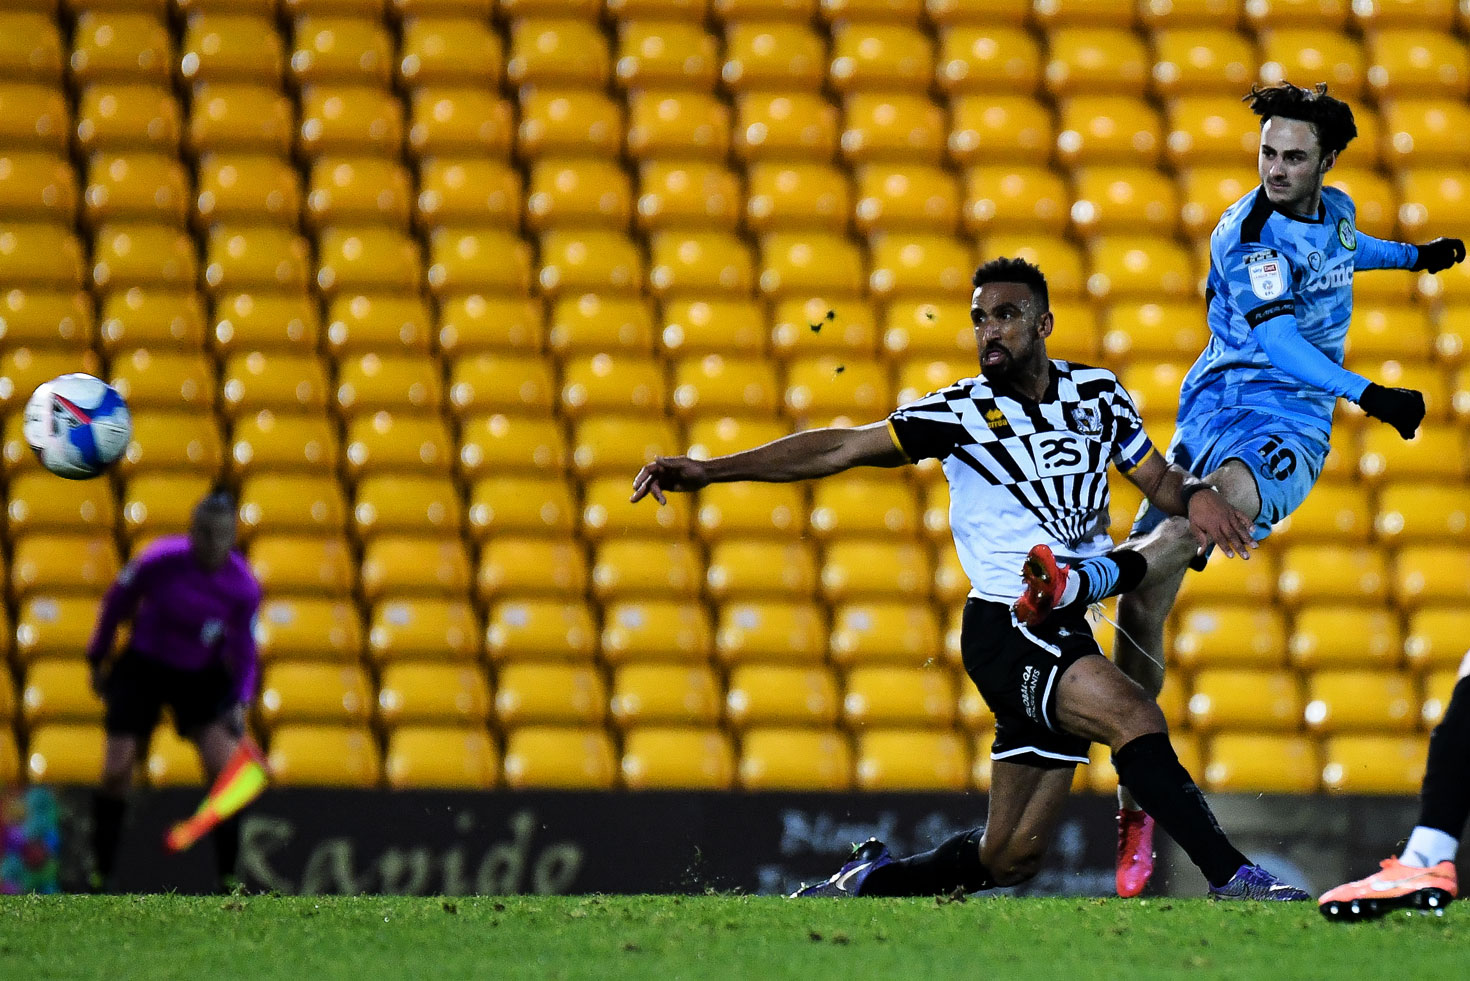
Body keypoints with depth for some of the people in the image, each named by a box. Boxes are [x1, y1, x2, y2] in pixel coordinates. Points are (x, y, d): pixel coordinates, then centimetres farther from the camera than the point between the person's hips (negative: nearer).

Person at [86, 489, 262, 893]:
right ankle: (101, 878, 9)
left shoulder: (244, 588, -19)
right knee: (116, 772, -6)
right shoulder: (159, 561, -23)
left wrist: (239, 702, -24)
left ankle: (228, 880, -4)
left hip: (202, 675, 1)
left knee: (225, 766, -15)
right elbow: (116, 603, -5)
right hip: (142, 669, -1)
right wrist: (97, 659, 4)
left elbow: (244, 654, -9)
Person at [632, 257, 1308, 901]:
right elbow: (842, 449, -7)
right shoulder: (965, 411, -5)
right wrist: (708, 470, -14)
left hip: (1068, 632, 5)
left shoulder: (1097, 393, 9)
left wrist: (1194, 496, -9)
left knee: (1010, 858, 6)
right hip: (1005, 628, -5)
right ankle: (1231, 875, -28)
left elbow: (1156, 478, 17)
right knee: (1136, 717, -30)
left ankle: (867, 882, 26)